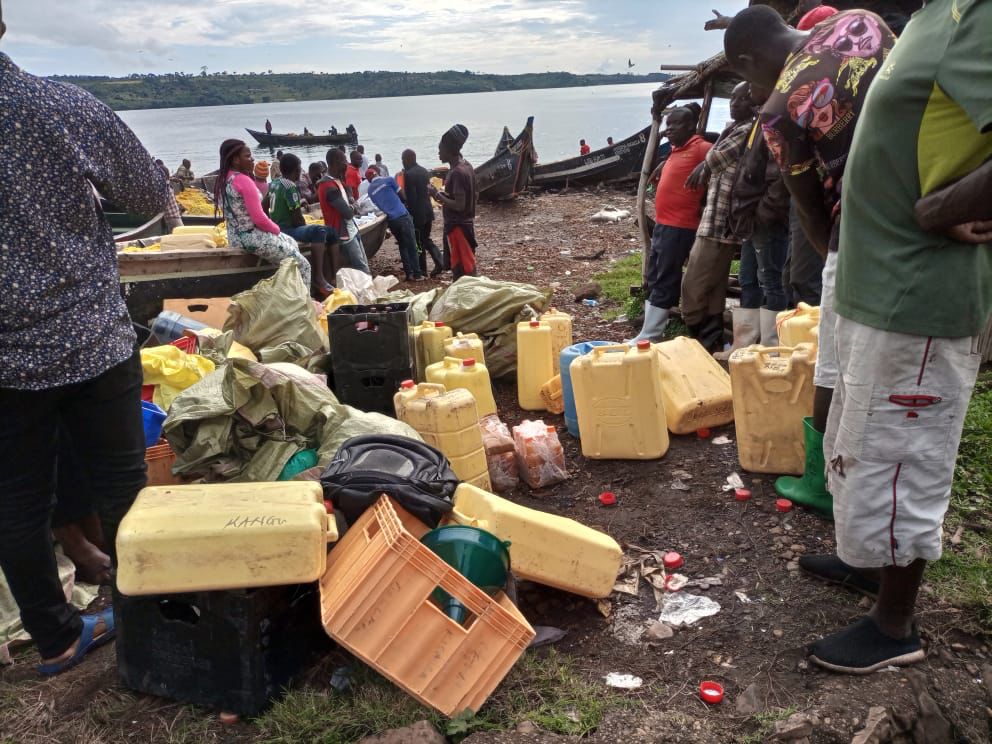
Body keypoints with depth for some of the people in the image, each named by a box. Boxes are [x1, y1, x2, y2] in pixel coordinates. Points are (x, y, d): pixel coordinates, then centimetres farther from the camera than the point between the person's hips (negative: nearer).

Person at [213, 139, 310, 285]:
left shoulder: (223, 179, 7)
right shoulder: (243, 180, -21)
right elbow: (259, 219, -22)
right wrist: (277, 229, -5)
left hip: (236, 237, 10)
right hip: (254, 237, -10)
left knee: (292, 243, 28)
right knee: (303, 265, 1)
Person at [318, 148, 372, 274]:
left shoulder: (336, 181, 10)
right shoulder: (329, 187, -22)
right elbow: (348, 213, -22)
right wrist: (353, 209, -2)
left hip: (351, 230, 10)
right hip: (344, 235, -10)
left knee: (364, 267, 13)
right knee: (363, 270, -6)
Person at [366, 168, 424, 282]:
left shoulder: (370, 190, 13)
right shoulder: (388, 179, 0)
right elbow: (402, 195, 7)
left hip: (391, 220, 5)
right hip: (403, 216, -5)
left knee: (402, 246, 17)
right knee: (411, 246, 1)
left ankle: (409, 274, 14)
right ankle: (417, 274, 3)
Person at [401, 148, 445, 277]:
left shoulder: (409, 174, -17)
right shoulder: (424, 171, 8)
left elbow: (411, 197, -20)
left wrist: (409, 213, -13)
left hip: (417, 213, -8)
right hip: (428, 211, 8)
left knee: (418, 242, 5)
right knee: (426, 239, 18)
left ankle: (422, 270, 12)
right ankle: (439, 261, 3)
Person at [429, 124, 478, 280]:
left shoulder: (457, 172, -21)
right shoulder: (466, 166, 8)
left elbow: (459, 205, -25)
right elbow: (475, 195, 16)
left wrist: (437, 194, -16)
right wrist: (444, 195, 13)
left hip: (457, 225, -10)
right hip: (465, 222, 10)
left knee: (461, 270, -3)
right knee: (467, 267, 16)